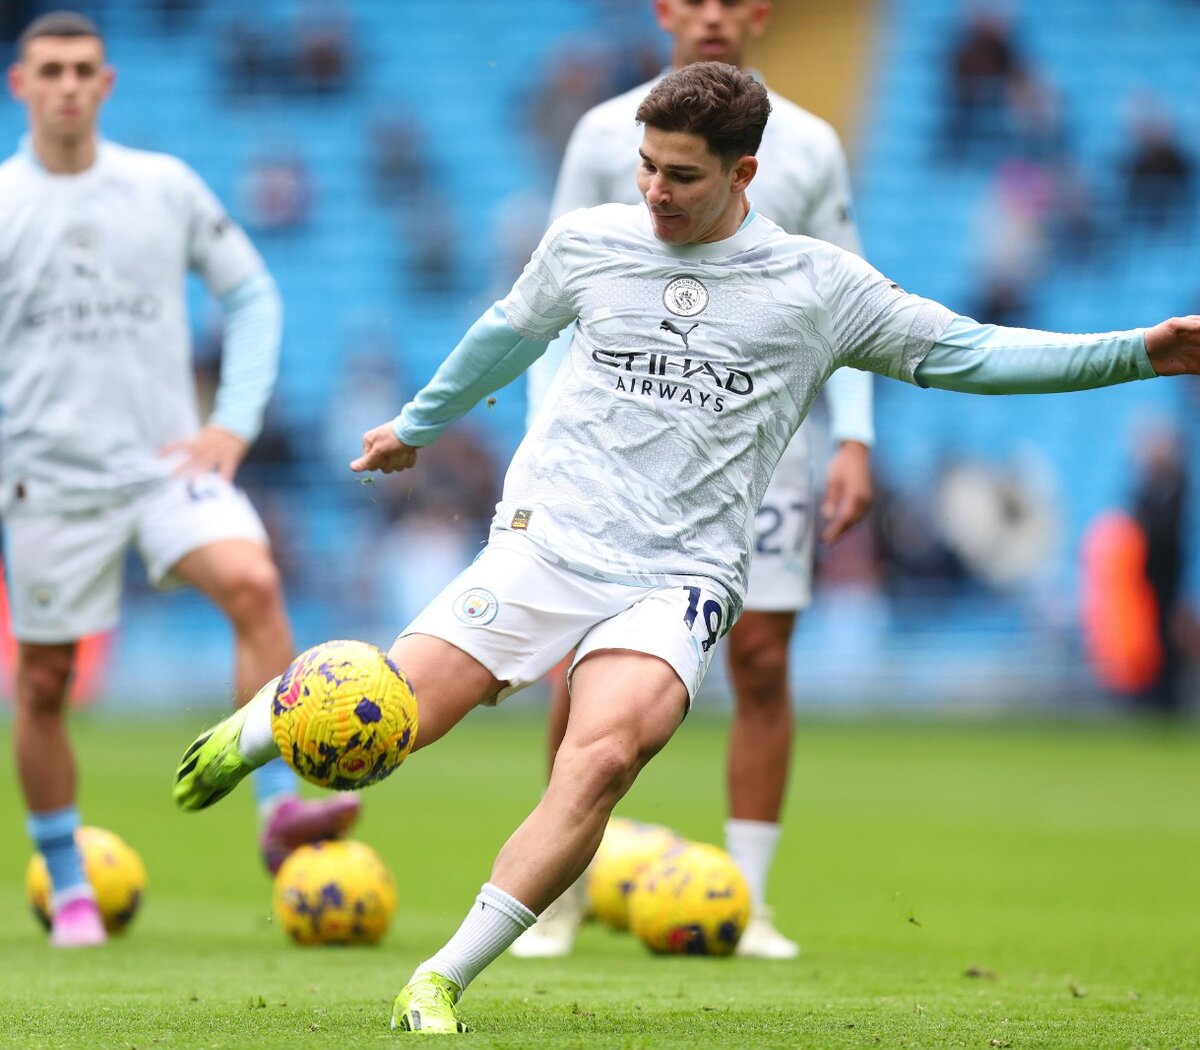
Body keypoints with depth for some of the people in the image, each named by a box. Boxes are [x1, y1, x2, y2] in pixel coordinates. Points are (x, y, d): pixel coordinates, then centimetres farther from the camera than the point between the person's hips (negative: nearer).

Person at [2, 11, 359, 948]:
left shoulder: (166, 188, 5)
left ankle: (280, 810, -26)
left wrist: (235, 422, 1)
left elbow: (252, 295, 12)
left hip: (167, 460, 0)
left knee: (254, 586, -26)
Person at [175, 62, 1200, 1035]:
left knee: (604, 756, -28)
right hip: (550, 539, 1)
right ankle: (264, 720, 26)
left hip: (679, 578, -1)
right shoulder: (586, 243, 8)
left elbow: (961, 351, 7)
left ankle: (440, 983, -19)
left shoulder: (819, 285, 3)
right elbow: (509, 333, 27)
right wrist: (416, 425, 42)